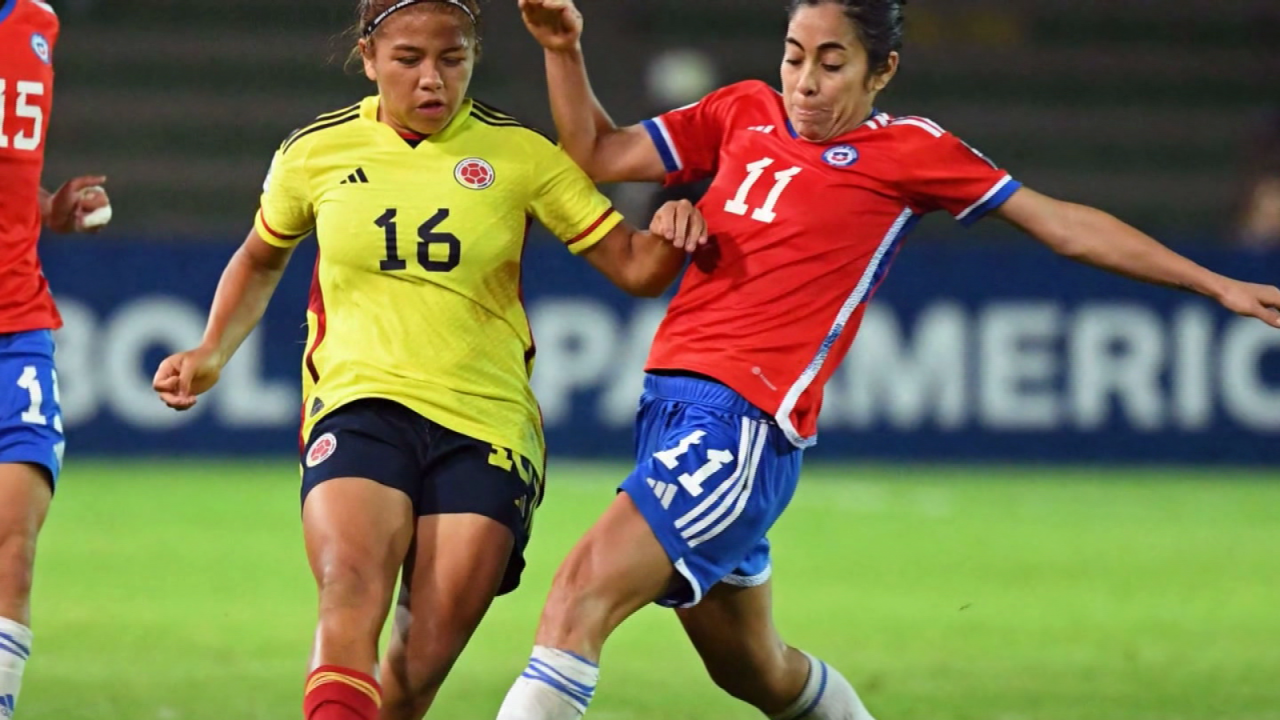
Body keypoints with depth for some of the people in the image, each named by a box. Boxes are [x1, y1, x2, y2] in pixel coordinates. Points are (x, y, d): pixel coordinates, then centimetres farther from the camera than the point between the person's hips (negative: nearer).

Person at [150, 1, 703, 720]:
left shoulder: (519, 154, 4)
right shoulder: (315, 153, 7)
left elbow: (636, 268, 5)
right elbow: (261, 260, 27)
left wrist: (670, 237, -17)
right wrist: (212, 353, 14)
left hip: (488, 426, 1)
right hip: (358, 407, 0)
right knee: (352, 589, -29)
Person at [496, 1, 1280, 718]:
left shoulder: (907, 150, 1)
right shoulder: (745, 113, 15)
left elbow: (1063, 224, 7)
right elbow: (598, 156, 21)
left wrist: (1217, 285, 7)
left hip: (741, 423, -7)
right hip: (667, 403, 7)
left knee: (583, 590, -23)